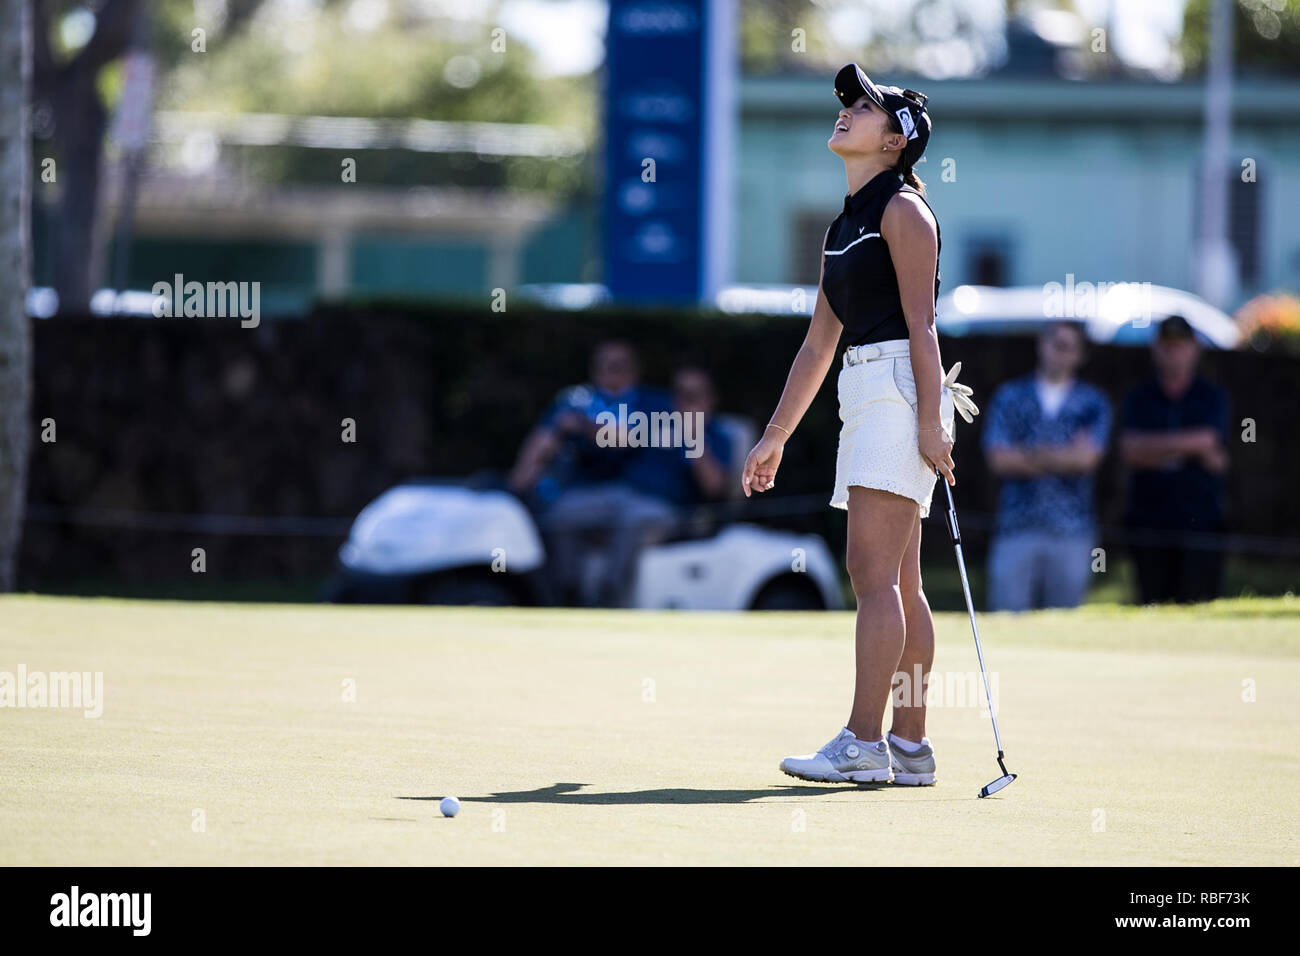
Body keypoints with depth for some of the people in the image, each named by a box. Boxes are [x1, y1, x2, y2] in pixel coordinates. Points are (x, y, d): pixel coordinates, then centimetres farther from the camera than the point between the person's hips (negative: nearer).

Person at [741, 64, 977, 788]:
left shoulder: (902, 209, -6)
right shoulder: (845, 224, 20)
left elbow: (920, 321, -14)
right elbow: (819, 342, 24)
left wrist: (930, 417, -21)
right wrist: (776, 436, 24)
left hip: (900, 389, -9)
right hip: (864, 392, 9)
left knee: (874, 572, -14)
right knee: (898, 583, 7)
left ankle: (863, 744, -17)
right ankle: (910, 746, 8)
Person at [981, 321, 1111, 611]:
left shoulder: (1093, 402, 11)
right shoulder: (1009, 397, 11)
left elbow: (1088, 457, -4)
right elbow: (998, 459, 0)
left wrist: (1030, 455, -2)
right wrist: (1064, 459, -2)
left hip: (1071, 531, 0)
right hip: (1016, 528, 0)